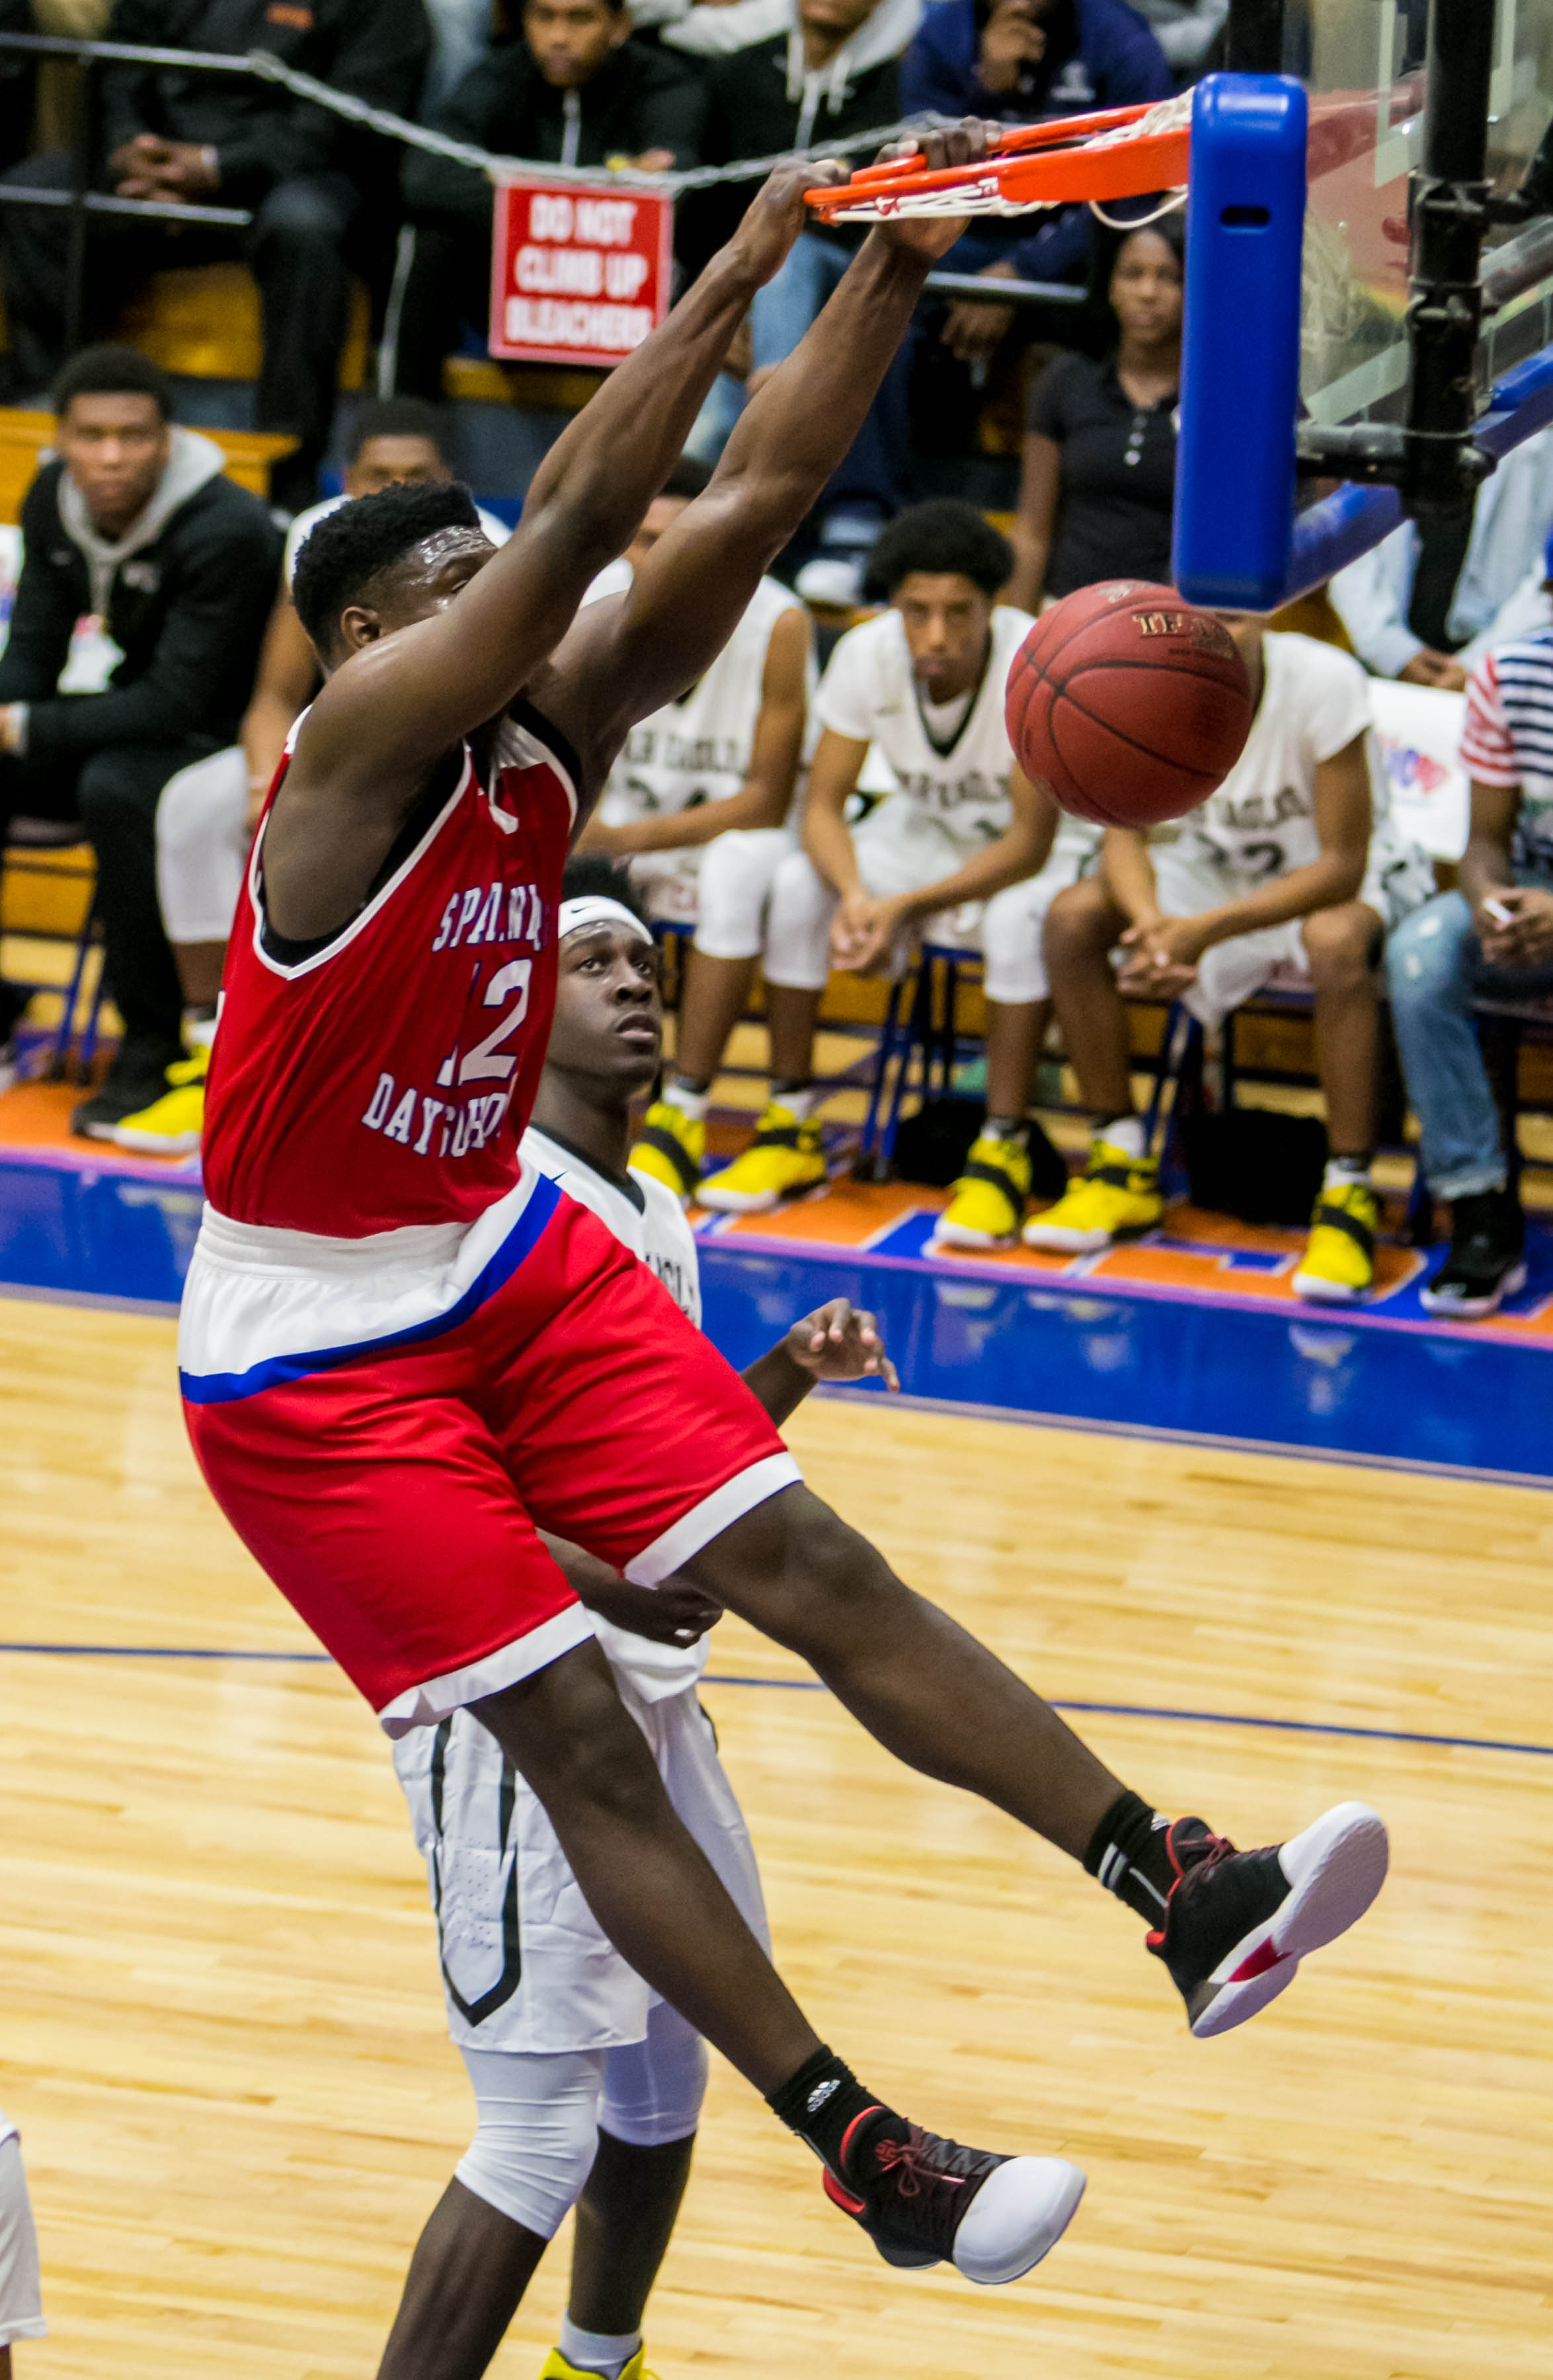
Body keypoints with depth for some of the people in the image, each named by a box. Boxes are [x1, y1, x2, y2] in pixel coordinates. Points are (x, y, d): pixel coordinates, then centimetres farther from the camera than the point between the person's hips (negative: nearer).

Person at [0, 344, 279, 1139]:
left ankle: (152, 1045, -24)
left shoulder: (227, 532, -26)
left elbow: (177, 702, -27)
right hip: (138, 713, 8)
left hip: (227, 739, -8)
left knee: (115, 789, -37)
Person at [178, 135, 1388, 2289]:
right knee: (574, 1727, -9)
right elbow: (584, 515, -31)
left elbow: (749, 502, -7)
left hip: (510, 1258, 7)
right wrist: (740, 269, -29)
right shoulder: (366, 732, -20)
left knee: (812, 1565, -3)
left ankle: (1184, 1898, -9)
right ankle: (868, 2157, -10)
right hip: (311, 1343, -7)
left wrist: (897, 271, -17)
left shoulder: (555, 733, 0)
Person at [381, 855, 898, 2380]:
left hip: (644, 1694, 9)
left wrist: (791, 1373, 8)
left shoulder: (656, 1216, 13)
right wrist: (587, 1572, -34)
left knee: (665, 2078, 21)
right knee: (544, 2126, -13)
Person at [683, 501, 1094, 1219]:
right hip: (924, 828, 4)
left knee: (1017, 919, -37)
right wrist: (855, 895, -34)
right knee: (796, 885, -22)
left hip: (1035, 848, -4)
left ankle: (1002, 1149, -27)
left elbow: (1029, 845, -27)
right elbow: (823, 805, -13)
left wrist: (905, 906, -38)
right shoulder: (867, 655, -19)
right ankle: (790, 1127, -11)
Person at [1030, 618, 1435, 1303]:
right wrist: (1151, 921, -37)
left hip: (1347, 879, -4)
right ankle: (1123, 1166, -6)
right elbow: (1124, 833, -14)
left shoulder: (1324, 681, -30)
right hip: (1217, 867, 4)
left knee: (1336, 942, -39)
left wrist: (1207, 929, -37)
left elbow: (1342, 865, -27)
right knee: (1073, 918, -19)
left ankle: (1349, 1199, -29)